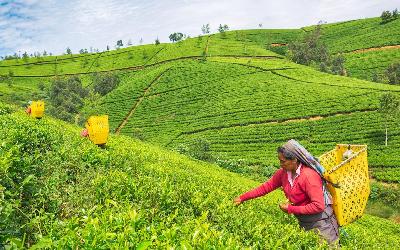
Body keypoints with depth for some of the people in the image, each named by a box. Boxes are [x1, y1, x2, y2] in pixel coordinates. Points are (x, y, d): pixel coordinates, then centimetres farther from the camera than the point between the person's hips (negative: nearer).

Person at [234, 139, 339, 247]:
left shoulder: (309, 175, -28)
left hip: (321, 221, -7)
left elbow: (318, 206, -27)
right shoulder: (283, 173, -6)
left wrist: (290, 209, -21)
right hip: (303, 221, 7)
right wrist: (242, 198, -2)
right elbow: (266, 187, 0)